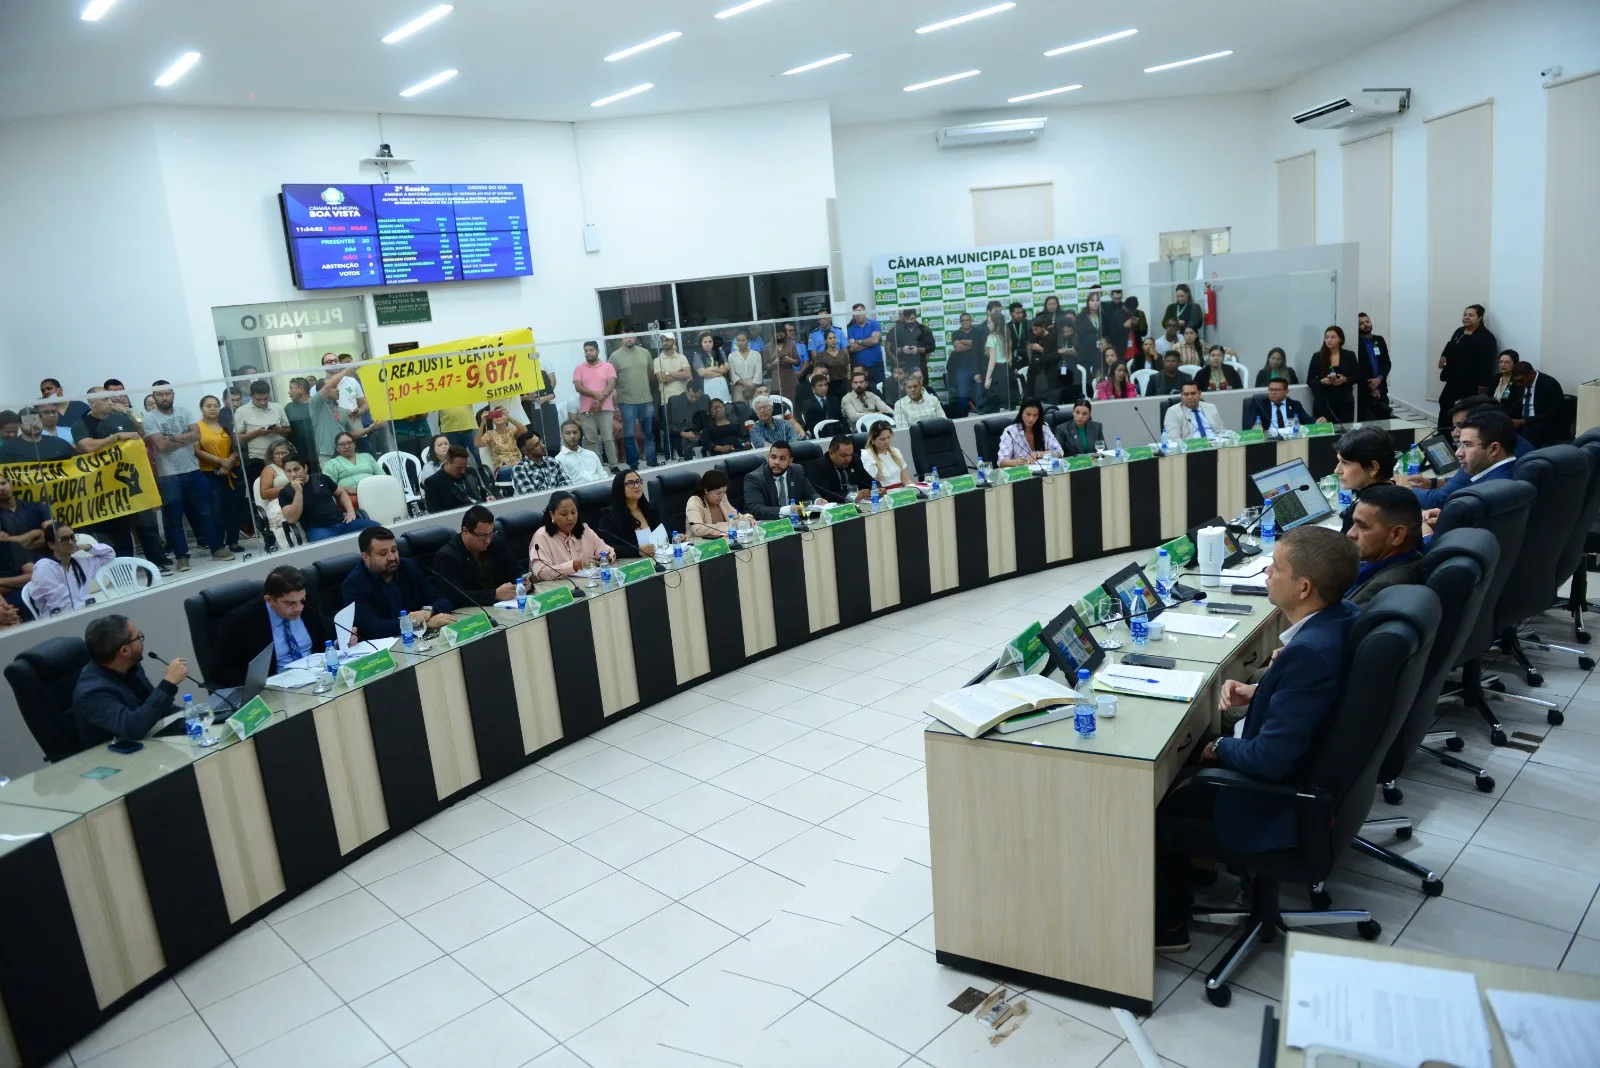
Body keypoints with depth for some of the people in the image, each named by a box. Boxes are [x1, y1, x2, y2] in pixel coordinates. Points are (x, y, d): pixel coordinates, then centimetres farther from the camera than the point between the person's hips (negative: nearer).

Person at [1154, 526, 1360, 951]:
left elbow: (1271, 761, -31)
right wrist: (1257, 692, 0)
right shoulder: (1343, 616, -7)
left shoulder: (1309, 651, -35)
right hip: (1314, 764, 9)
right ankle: (1191, 865, 34)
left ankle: (1166, 924, 22)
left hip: (1287, 799, -9)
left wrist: (1217, 748, -13)